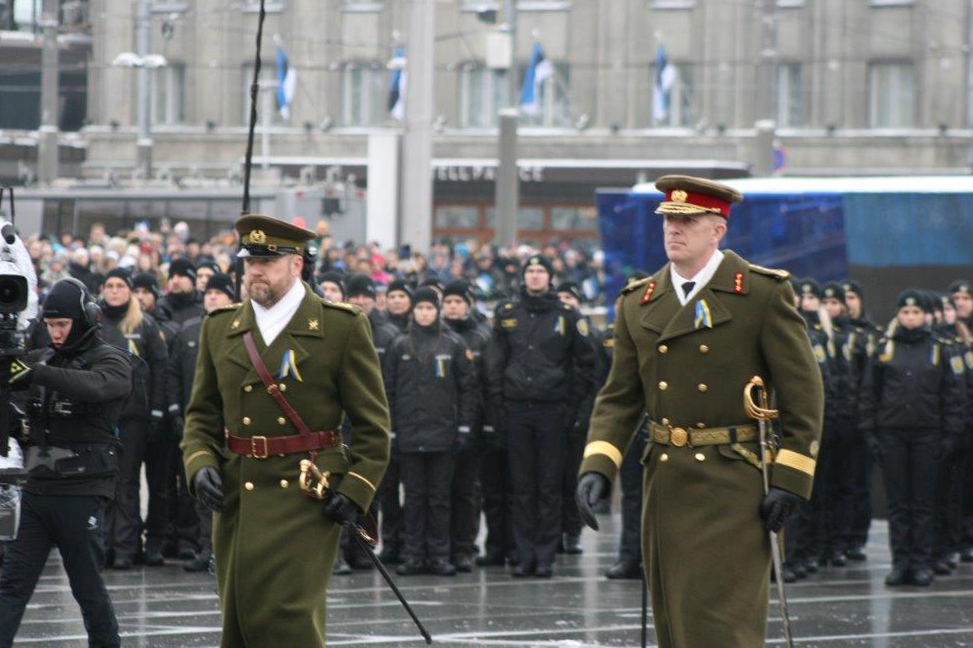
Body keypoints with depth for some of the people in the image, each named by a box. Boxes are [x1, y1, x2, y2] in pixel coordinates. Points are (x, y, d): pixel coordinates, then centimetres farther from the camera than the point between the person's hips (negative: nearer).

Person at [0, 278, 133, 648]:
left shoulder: (111, 362, -4)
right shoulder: (40, 359, 13)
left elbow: (94, 386, -27)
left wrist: (37, 374, -38)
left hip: (82, 493, -5)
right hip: (36, 490, 5)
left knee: (88, 588, 3)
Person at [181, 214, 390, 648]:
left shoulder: (343, 327, 0)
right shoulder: (219, 328, 12)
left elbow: (372, 422, 1)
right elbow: (201, 414, 15)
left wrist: (355, 489, -9)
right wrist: (200, 465, -3)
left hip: (306, 497, -4)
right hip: (237, 498, 5)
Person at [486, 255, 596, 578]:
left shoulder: (567, 315, 3)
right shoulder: (507, 314, 9)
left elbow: (586, 363, 7)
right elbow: (494, 363, 12)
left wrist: (573, 403, 0)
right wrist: (497, 405, 4)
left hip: (553, 410, -2)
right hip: (517, 410, 2)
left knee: (550, 487, -1)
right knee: (522, 487, 3)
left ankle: (545, 555, 2)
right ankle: (525, 554, 6)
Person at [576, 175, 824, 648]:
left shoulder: (764, 293, -4)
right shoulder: (639, 303, 10)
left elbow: (803, 394, -4)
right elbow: (618, 398, 10)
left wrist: (789, 480, -10)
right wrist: (597, 467, -5)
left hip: (734, 485, -5)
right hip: (666, 481, 5)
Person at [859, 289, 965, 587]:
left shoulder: (937, 350, 5)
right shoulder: (885, 349, 6)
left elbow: (952, 395, 6)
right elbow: (869, 393, 8)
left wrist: (950, 434, 0)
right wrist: (870, 431, 1)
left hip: (926, 435, -1)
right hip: (891, 433, 1)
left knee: (923, 502, 1)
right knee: (897, 502, 3)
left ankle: (922, 563, 5)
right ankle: (900, 561, 6)